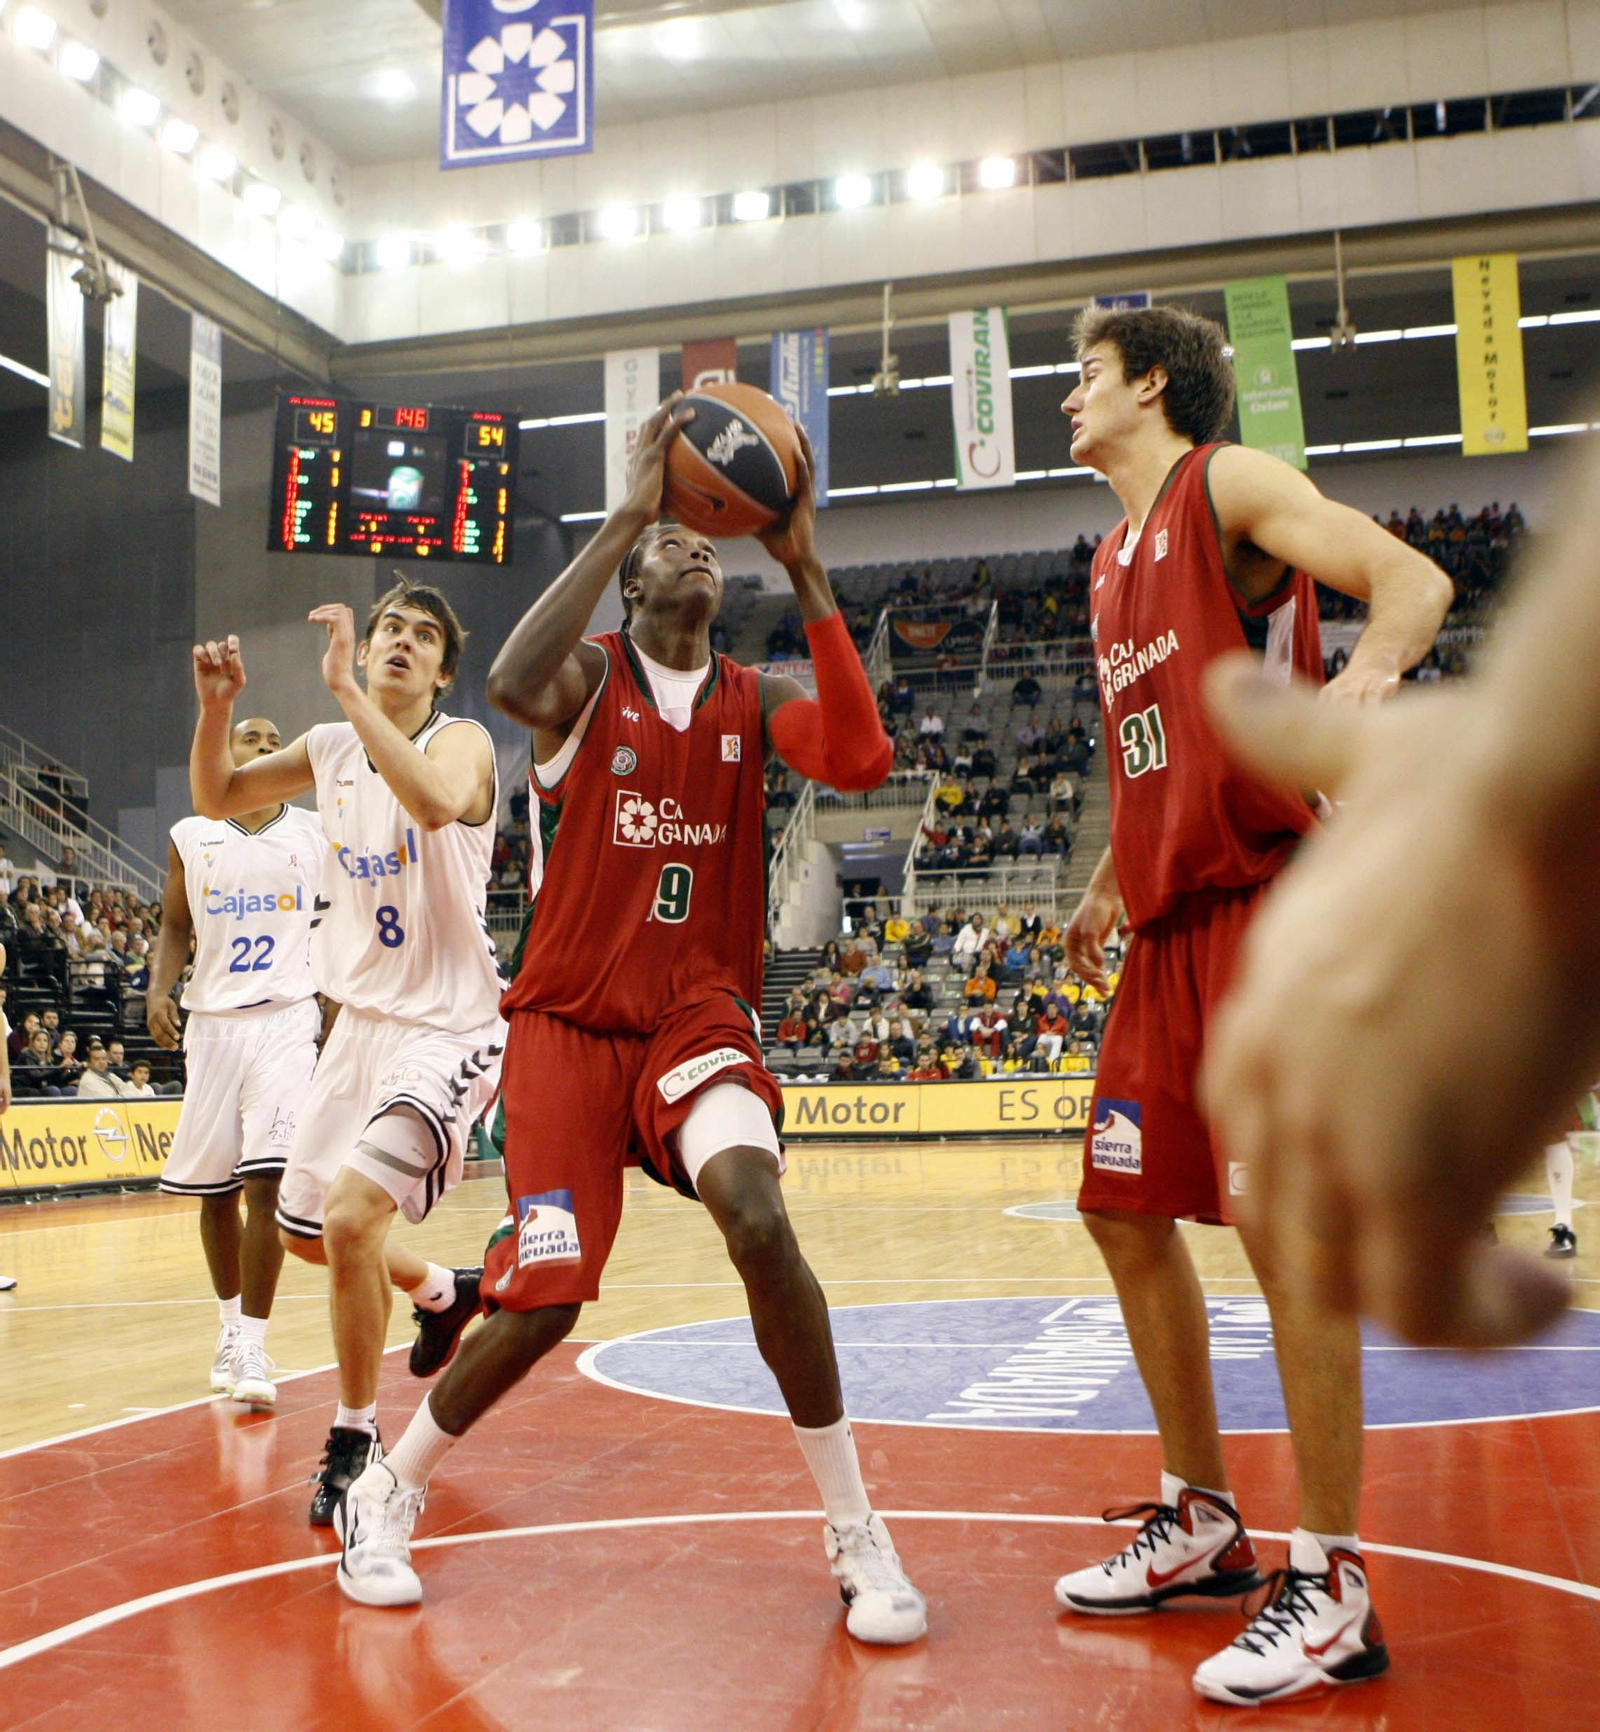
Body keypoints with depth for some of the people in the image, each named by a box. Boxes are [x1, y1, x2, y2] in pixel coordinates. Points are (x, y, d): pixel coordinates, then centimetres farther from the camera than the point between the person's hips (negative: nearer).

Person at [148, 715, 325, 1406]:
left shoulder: (317, 835, 5)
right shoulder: (189, 839, 8)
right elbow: (175, 927, 14)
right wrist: (159, 989, -3)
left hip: (288, 1018, -2)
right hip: (212, 1021, 3)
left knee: (266, 1180, -15)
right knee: (212, 1188, 8)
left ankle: (252, 1346, -10)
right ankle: (230, 1327, 29)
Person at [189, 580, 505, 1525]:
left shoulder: (461, 740, -14)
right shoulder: (331, 748, 5)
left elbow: (436, 804, -38)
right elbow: (216, 797, 15)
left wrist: (345, 689, -36)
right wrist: (217, 704, -3)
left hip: (449, 1029, -8)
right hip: (362, 1021, 8)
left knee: (352, 1215, -22)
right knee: (307, 1227, 18)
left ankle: (355, 1444, 0)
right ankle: (446, 1292, 47)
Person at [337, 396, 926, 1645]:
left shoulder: (757, 701, 6)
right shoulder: (588, 677, -2)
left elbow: (861, 760, -16)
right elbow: (511, 682, -28)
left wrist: (807, 573, -18)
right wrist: (630, 511, -27)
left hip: (700, 1014, 2)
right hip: (571, 1018, -1)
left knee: (758, 1218, -26)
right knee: (542, 1301, -6)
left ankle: (857, 1531, -9)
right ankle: (389, 1493, 23)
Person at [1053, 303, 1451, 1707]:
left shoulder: (1230, 485, -2)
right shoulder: (1115, 561, 22)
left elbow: (1413, 577, -14)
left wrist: (1371, 668, -33)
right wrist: (1112, 886, 22)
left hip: (1269, 896, -9)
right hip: (1171, 922, 9)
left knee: (1283, 1222, -11)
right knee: (1127, 1213, 9)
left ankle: (1332, 1587, 0)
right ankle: (1203, 1523, 23)